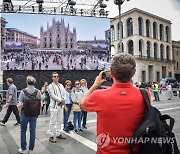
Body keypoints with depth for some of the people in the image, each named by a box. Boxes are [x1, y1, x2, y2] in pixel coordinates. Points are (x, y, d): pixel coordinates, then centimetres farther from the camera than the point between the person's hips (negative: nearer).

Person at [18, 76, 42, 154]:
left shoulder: (23, 91, -10)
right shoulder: (38, 91, -4)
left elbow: (20, 104, -12)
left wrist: (21, 112, 4)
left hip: (25, 114, -2)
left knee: (23, 131, 14)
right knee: (32, 131, 10)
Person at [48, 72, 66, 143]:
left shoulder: (61, 85, 13)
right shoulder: (50, 86, -5)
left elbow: (64, 94, 9)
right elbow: (53, 96, -14)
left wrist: (63, 101, -8)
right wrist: (61, 100, -12)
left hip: (61, 106, 6)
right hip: (54, 106, -6)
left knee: (60, 121, 14)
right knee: (53, 122, -3)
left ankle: (58, 134, 26)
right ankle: (51, 136, 5)